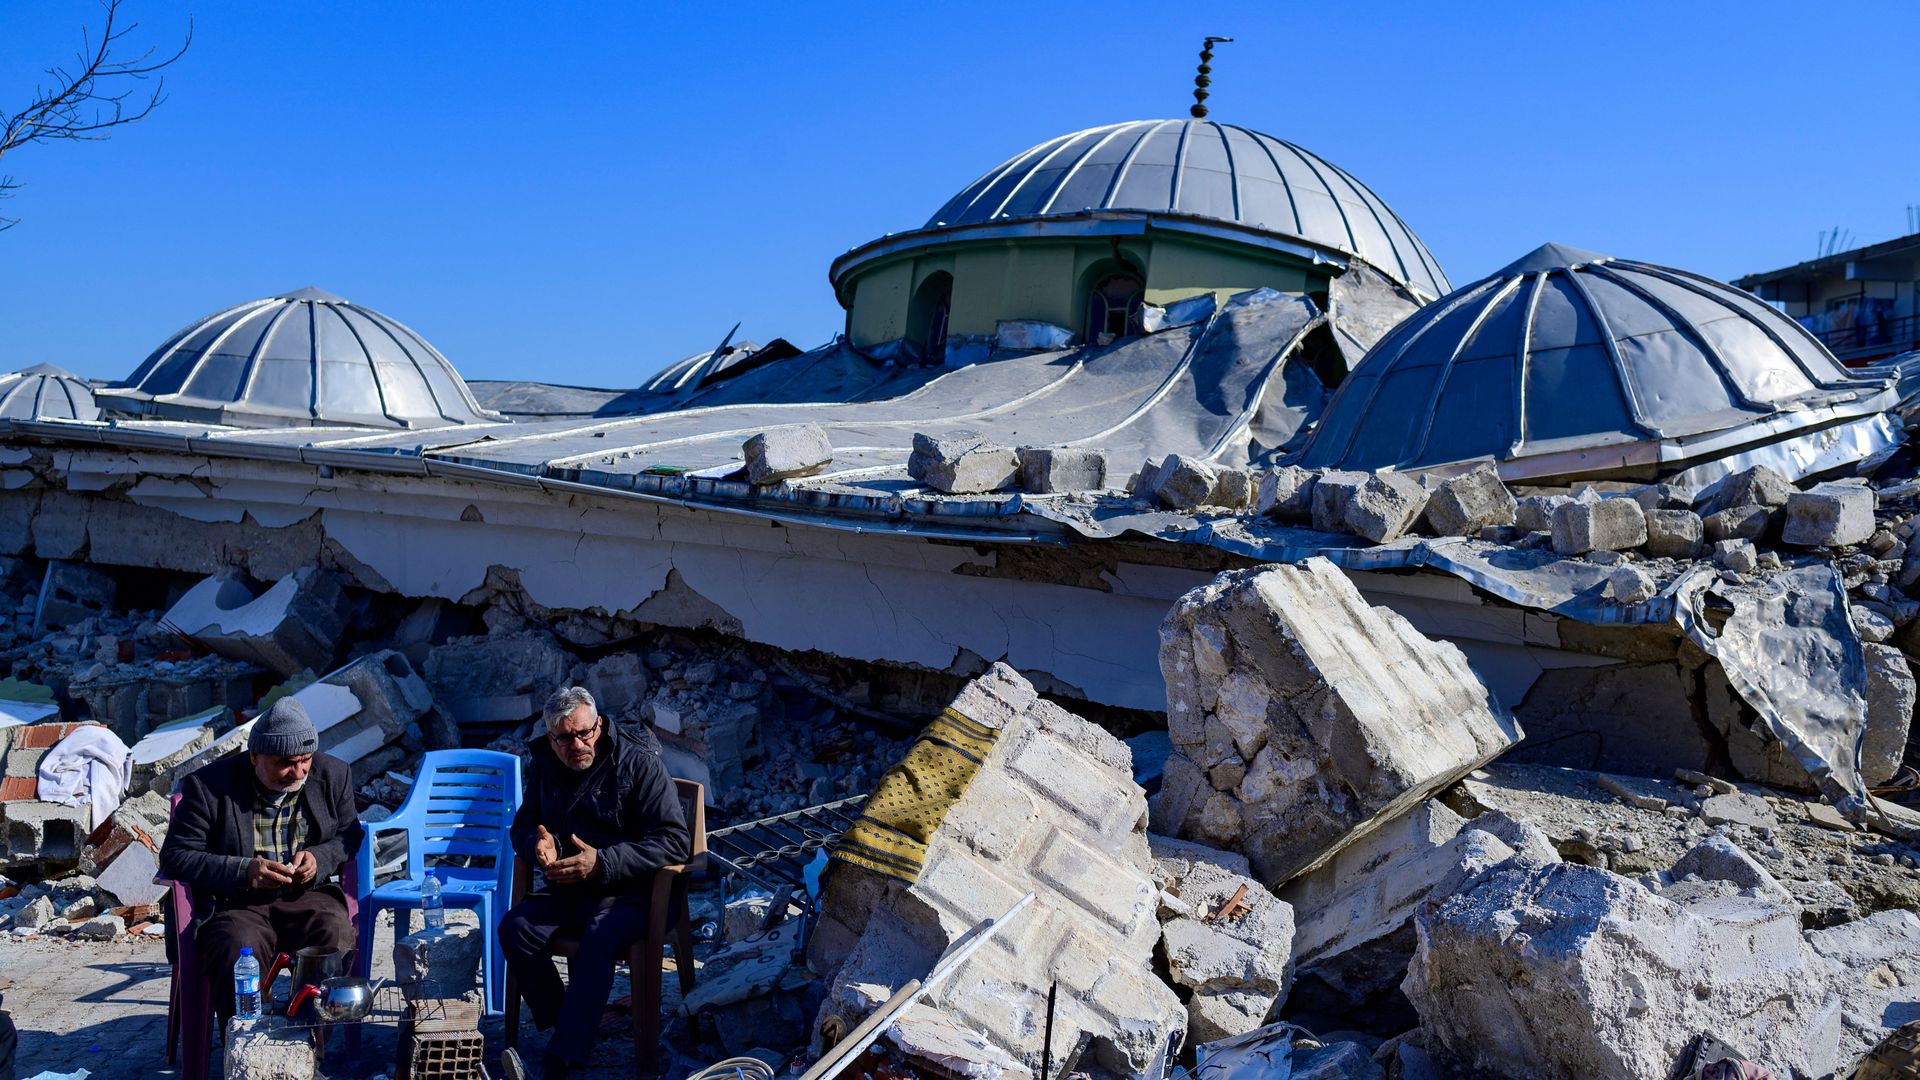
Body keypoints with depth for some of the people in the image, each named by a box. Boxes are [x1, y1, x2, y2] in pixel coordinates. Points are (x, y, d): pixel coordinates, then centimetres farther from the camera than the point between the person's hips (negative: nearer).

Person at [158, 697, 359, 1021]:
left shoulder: (333, 774, 5)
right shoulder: (209, 785, -5)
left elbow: (349, 835, 15)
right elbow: (174, 857, -4)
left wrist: (319, 859, -9)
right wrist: (243, 871, -19)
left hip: (307, 895, 2)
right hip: (236, 903, -1)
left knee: (336, 934, -29)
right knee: (239, 950, -34)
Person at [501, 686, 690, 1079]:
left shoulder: (639, 763, -11)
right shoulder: (543, 766, 6)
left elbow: (675, 840, -16)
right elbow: (523, 825, 19)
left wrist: (602, 863, -26)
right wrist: (539, 844, -9)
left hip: (627, 892, -5)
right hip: (566, 891, 6)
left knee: (598, 939, -34)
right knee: (515, 928, -20)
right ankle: (560, 1023, -7)